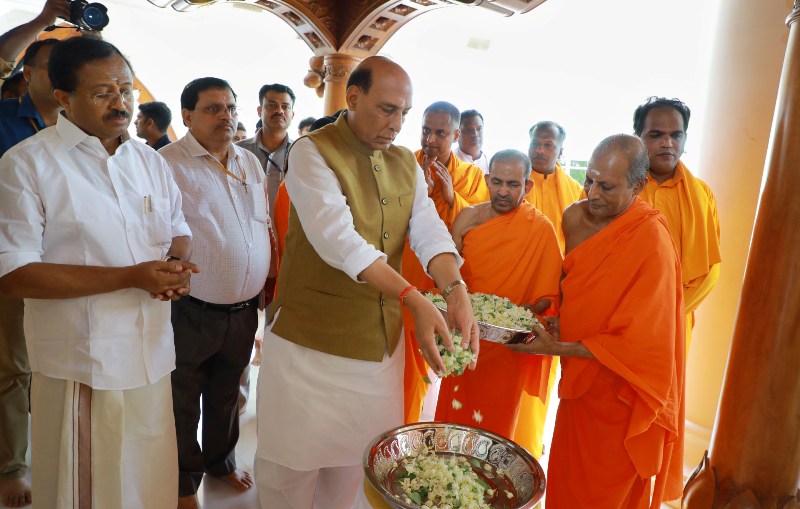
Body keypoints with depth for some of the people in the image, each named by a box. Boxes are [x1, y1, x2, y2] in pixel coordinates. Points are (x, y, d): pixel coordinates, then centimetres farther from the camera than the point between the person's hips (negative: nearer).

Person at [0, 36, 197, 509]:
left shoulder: (152, 162, 10)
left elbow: (179, 230, 19)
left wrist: (177, 263, -7)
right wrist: (132, 277, -21)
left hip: (152, 357, 5)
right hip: (80, 365, -4)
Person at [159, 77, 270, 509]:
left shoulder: (251, 163, 9)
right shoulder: (168, 163, -11)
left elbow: (265, 225, 16)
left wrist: (268, 282, 13)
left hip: (244, 310, 5)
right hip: (192, 312, -5)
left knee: (226, 395, 23)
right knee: (183, 402, 14)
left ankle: (221, 460, 45)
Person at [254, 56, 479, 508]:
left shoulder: (406, 163, 8)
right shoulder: (313, 153, -12)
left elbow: (430, 232, -5)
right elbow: (339, 239, -26)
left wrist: (456, 292, -24)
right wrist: (414, 299, -34)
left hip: (381, 338, 6)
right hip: (312, 337, -5)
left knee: (355, 454, 19)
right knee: (295, 460, 10)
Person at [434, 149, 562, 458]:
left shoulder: (541, 229, -8)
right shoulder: (468, 218, 1)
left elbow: (548, 295, -4)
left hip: (507, 349, -3)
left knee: (494, 427, 12)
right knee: (453, 418, 15)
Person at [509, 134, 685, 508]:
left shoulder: (652, 243, -24)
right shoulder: (575, 217, -4)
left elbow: (636, 343, -21)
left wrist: (557, 348, -22)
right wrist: (557, 317, -5)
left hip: (618, 394, -5)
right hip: (578, 378, 6)